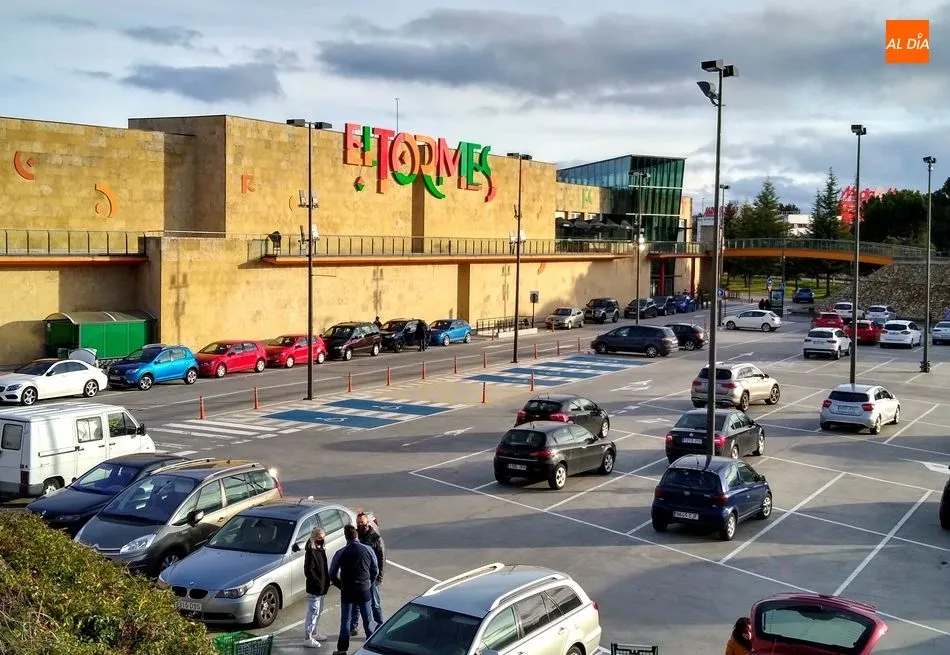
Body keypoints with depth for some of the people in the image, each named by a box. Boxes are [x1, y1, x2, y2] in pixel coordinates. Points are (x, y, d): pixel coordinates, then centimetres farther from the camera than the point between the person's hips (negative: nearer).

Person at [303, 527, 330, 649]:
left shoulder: (321, 550, 9)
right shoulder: (310, 552, -19)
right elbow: (308, 571, -22)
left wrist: (327, 582, 12)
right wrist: (318, 583, -23)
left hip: (322, 587, 9)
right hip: (314, 588, -9)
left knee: (319, 611, 20)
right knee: (313, 612, -4)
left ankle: (314, 632, 35)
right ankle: (308, 638, 3)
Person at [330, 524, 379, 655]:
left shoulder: (340, 553, -12)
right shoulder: (368, 550, -8)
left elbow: (333, 575, -6)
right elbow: (375, 571, 1)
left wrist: (341, 586, 8)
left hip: (347, 592, -1)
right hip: (365, 591, 1)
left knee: (345, 621, 9)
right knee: (367, 619, 13)